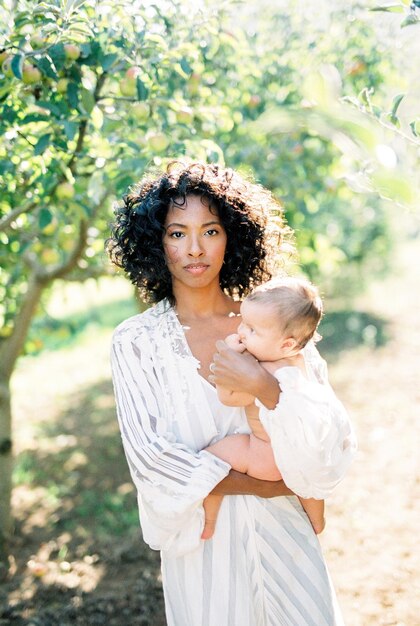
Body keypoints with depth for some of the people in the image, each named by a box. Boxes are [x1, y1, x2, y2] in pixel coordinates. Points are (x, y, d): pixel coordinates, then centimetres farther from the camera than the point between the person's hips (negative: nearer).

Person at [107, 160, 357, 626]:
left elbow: (332, 446, -9)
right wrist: (268, 485, -14)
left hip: (283, 533, 2)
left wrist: (263, 387, -26)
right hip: (201, 539, -1)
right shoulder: (136, 341, -9)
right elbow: (151, 458, -14)